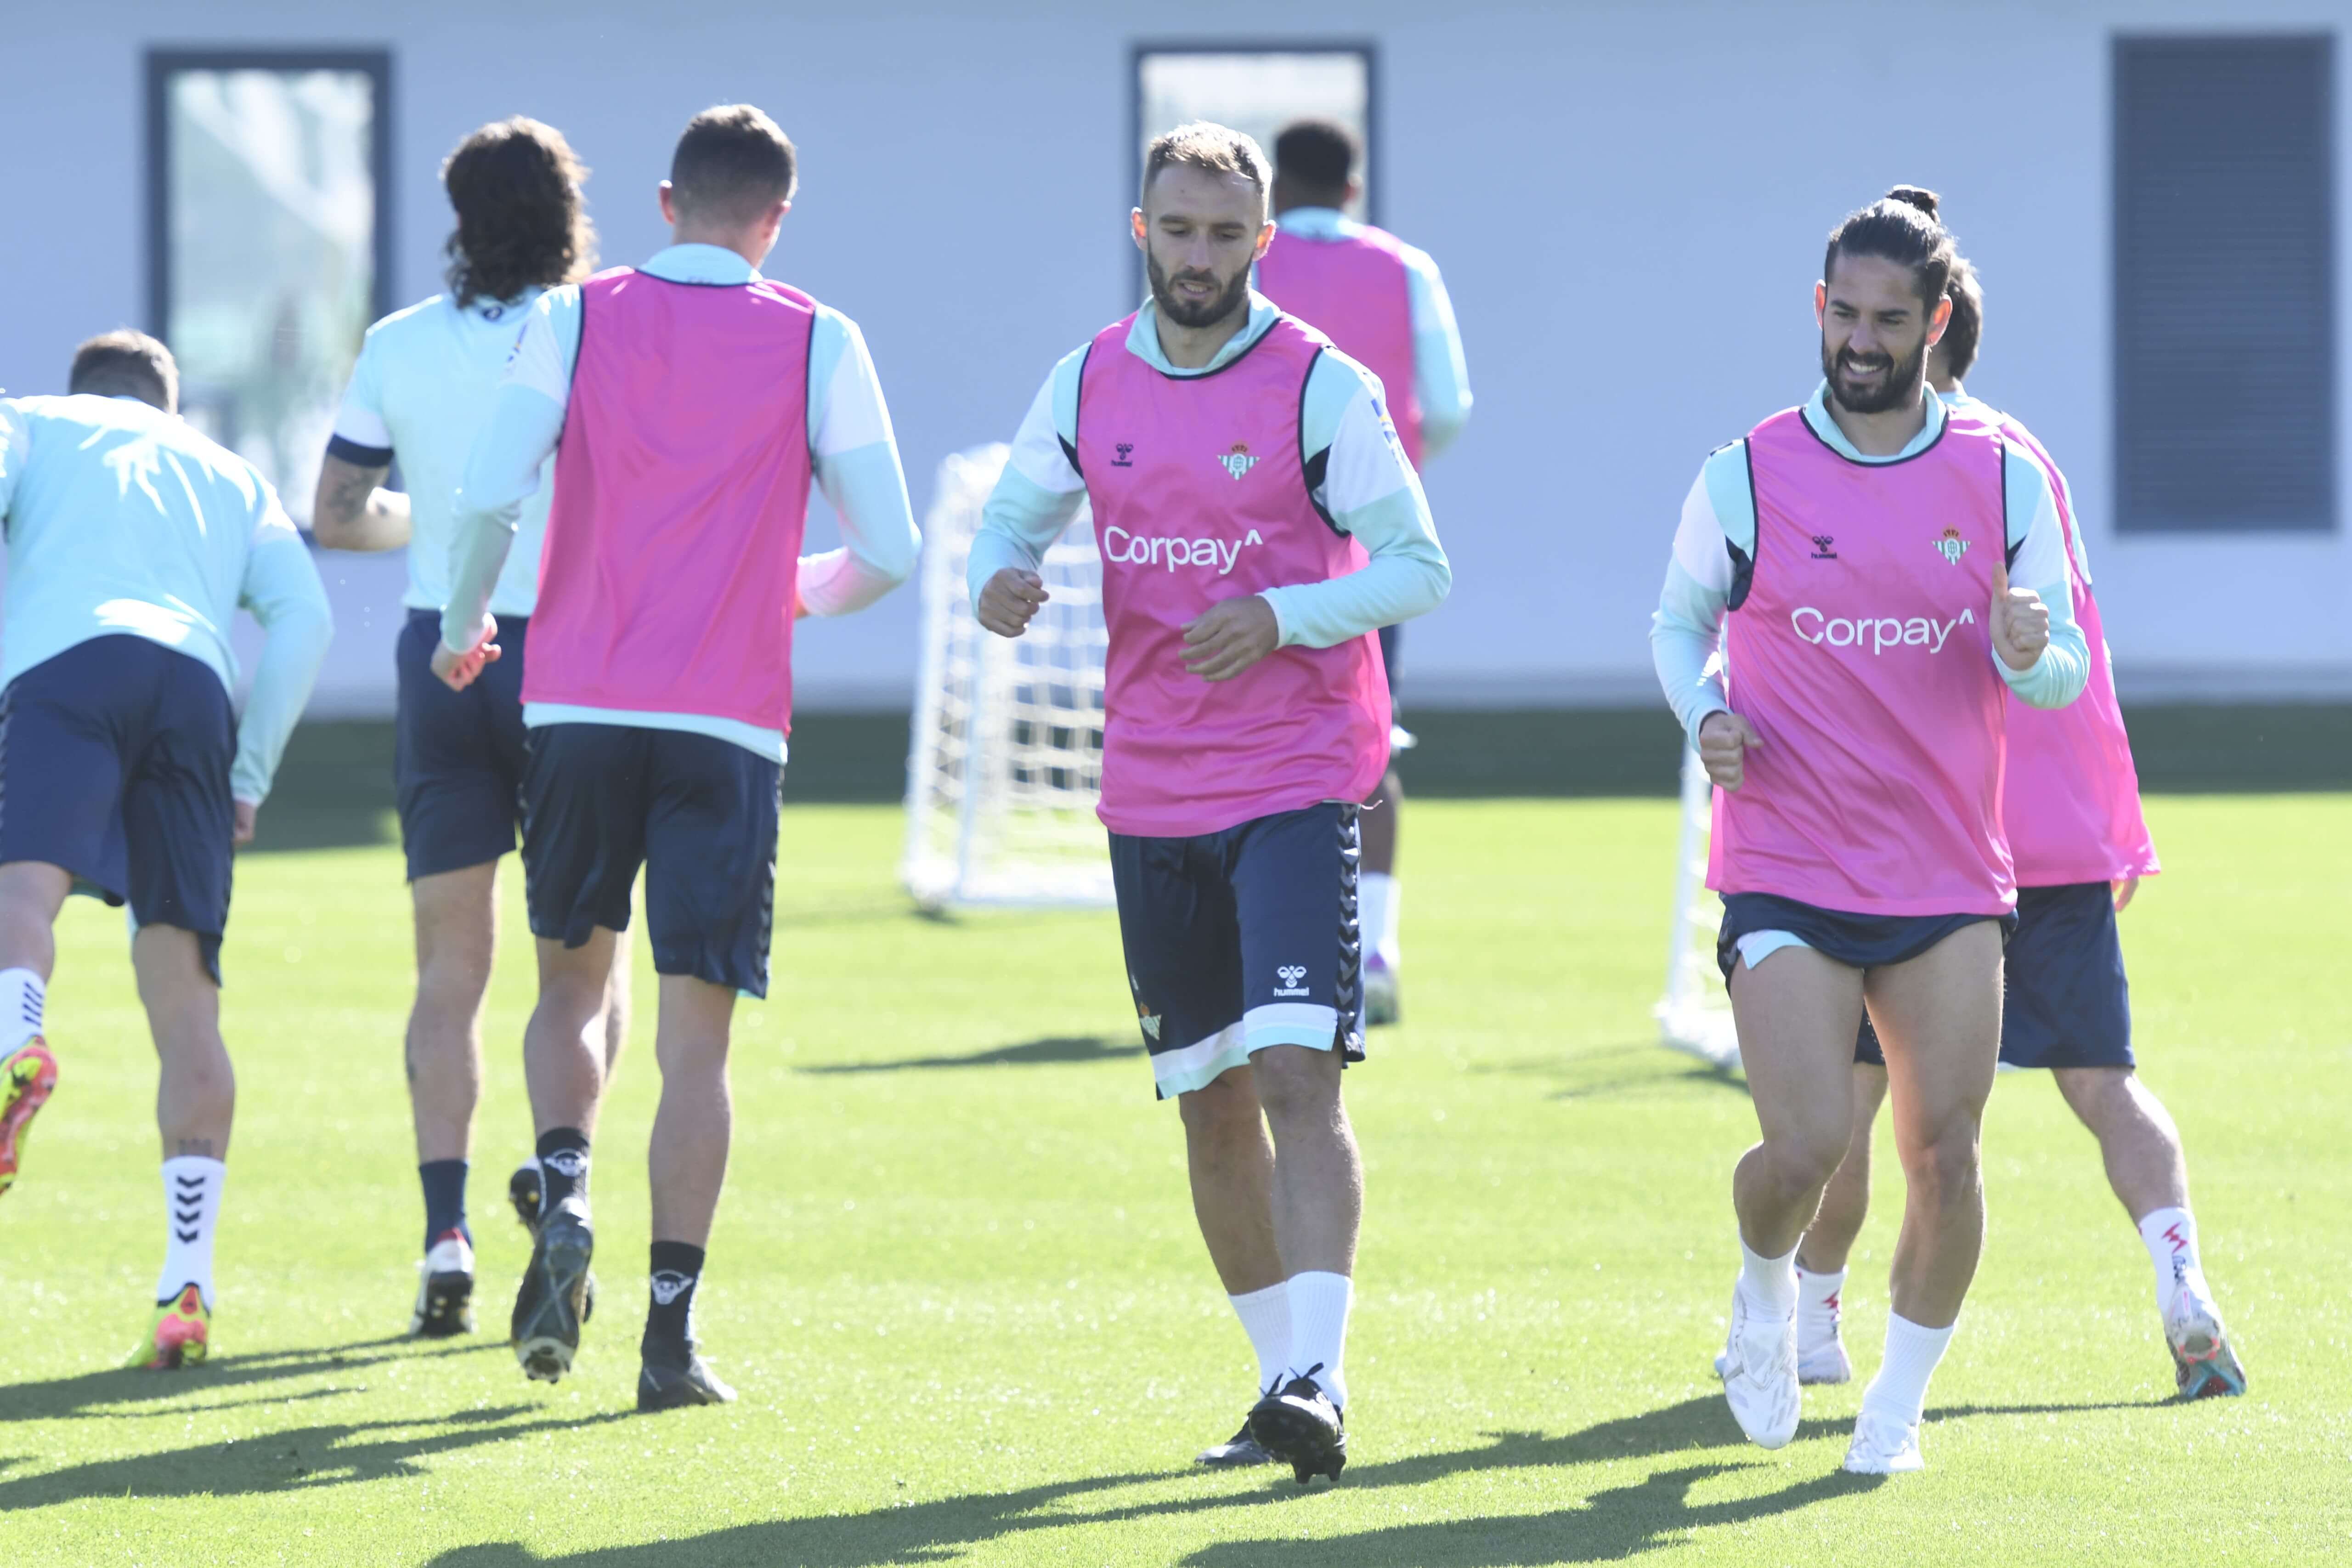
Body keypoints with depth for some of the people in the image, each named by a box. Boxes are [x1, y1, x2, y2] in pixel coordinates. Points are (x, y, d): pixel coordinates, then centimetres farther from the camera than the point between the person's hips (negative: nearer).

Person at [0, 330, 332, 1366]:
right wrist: (250, 777, 19)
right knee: (183, 994, 4)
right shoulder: (230, 476, 35)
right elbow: (303, 613, 19)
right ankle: (188, 1288, -5)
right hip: (196, 687, 3)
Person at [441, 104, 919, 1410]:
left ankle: (564, 1201, -7)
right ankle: (671, 1329, -3)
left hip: (577, 707, 1)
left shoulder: (575, 318, 4)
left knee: (570, 981, 19)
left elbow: (492, 491, -8)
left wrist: (464, 627, 10)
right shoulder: (817, 343, 3)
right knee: (696, 1035, 2)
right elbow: (887, 551, 0)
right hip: (730, 724, -1)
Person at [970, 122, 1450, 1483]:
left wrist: (1283, 618, -21)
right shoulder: (1090, 383, 6)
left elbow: (1420, 564, -5)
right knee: (1210, 1104, 9)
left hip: (1297, 782, -5)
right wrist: (1000, 581, -7)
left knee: (1297, 1073, -18)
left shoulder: (1321, 386, -7)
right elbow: (1016, 516, 17)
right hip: (1153, 794, 5)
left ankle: (1318, 1383, -24)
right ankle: (1282, 1374, 21)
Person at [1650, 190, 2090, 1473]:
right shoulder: (1744, 478, 0)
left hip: (1951, 882, 2)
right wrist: (1705, 714, -6)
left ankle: (1899, 1403, 17)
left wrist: (2027, 656, -14)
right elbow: (1678, 621, 15)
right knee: (1805, 1148, -14)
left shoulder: (2006, 480, 4)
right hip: (1786, 873, -2)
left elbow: (2065, 670, 10)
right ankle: (1766, 1287, 20)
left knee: (1943, 1154, -3)